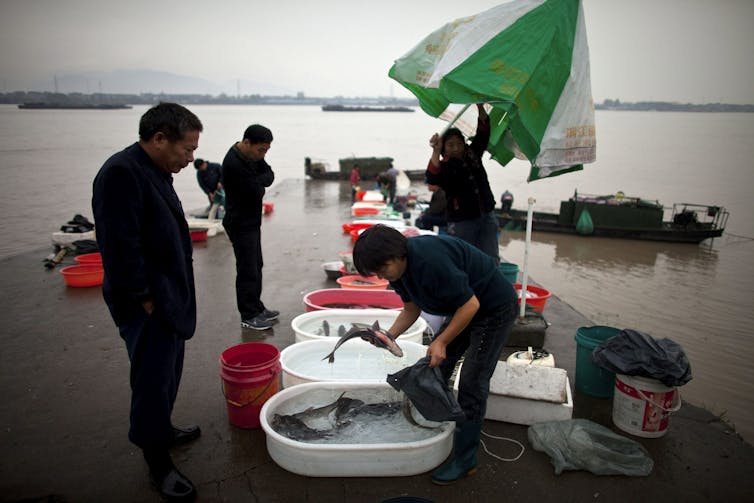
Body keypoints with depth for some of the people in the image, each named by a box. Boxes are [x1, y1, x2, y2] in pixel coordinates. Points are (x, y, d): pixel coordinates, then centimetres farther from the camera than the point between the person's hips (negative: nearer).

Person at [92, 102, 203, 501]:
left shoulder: (155, 171, 10)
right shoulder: (121, 174, -21)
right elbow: (120, 246, -25)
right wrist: (145, 299, -19)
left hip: (170, 296, 10)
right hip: (148, 306, -10)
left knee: (168, 372, 22)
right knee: (153, 380, 3)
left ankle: (162, 429, 42)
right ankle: (157, 460, 19)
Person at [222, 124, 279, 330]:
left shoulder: (253, 155, 4)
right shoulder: (234, 164, -25)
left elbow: (269, 175, 2)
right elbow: (257, 192, -26)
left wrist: (257, 182, -16)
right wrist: (260, 183, -5)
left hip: (251, 221, 10)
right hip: (241, 224, -10)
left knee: (256, 266, 17)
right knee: (247, 270, -2)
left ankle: (257, 307, 29)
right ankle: (248, 316, 9)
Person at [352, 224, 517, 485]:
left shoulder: (431, 261, -35)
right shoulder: (400, 267, -6)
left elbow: (470, 304, -29)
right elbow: (412, 309, 7)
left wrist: (441, 341, -23)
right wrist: (389, 336, -7)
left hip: (495, 308, -9)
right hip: (463, 308, 9)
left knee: (472, 383, -7)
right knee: (436, 369, 11)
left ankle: (465, 459, 6)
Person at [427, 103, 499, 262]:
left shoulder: (473, 154, 9)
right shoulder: (444, 166, -8)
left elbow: (483, 133, 10)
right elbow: (432, 179, -28)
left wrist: (480, 108, -4)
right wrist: (436, 152, -40)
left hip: (487, 217, 5)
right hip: (462, 223, -5)